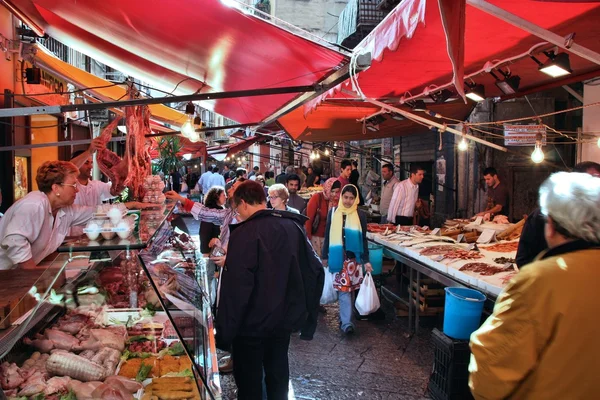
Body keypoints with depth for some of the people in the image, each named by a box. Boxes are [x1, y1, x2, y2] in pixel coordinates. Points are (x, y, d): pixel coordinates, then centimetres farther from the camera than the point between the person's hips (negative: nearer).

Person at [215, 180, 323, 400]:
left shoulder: (245, 233, -20)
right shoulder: (293, 226, 0)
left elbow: (235, 288, -24)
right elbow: (315, 270, 3)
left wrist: (224, 332, -17)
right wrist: (305, 308, 12)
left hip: (252, 323, -6)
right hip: (285, 318, 6)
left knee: (249, 381, 11)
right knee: (278, 373, 23)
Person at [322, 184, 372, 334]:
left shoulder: (360, 215, -1)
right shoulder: (333, 213, 0)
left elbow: (363, 239, 2)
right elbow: (327, 236, 5)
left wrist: (366, 260, -1)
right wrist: (324, 256, 7)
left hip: (353, 257, 0)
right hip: (337, 257, 0)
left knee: (347, 288, 7)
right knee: (344, 288, -3)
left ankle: (345, 320, 22)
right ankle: (346, 322, -1)